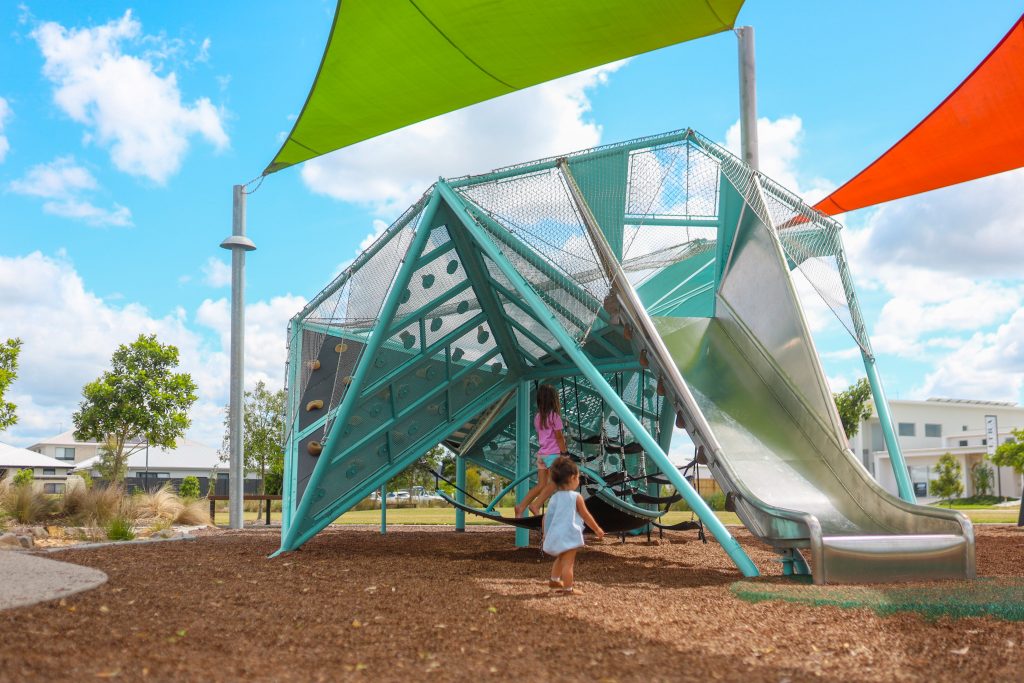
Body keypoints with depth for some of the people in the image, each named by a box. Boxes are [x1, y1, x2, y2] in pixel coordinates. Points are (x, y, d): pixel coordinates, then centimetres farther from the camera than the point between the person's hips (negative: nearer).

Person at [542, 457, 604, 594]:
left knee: (561, 559, 28)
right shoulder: (576, 497, -10)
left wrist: (546, 534, 23)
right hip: (569, 536, -7)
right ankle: (568, 588, -3)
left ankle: (554, 580, 35)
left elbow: (547, 517, 10)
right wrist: (598, 529, 11)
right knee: (568, 562, -4)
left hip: (555, 535, 7)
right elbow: (586, 516, -3)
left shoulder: (554, 498, 7)